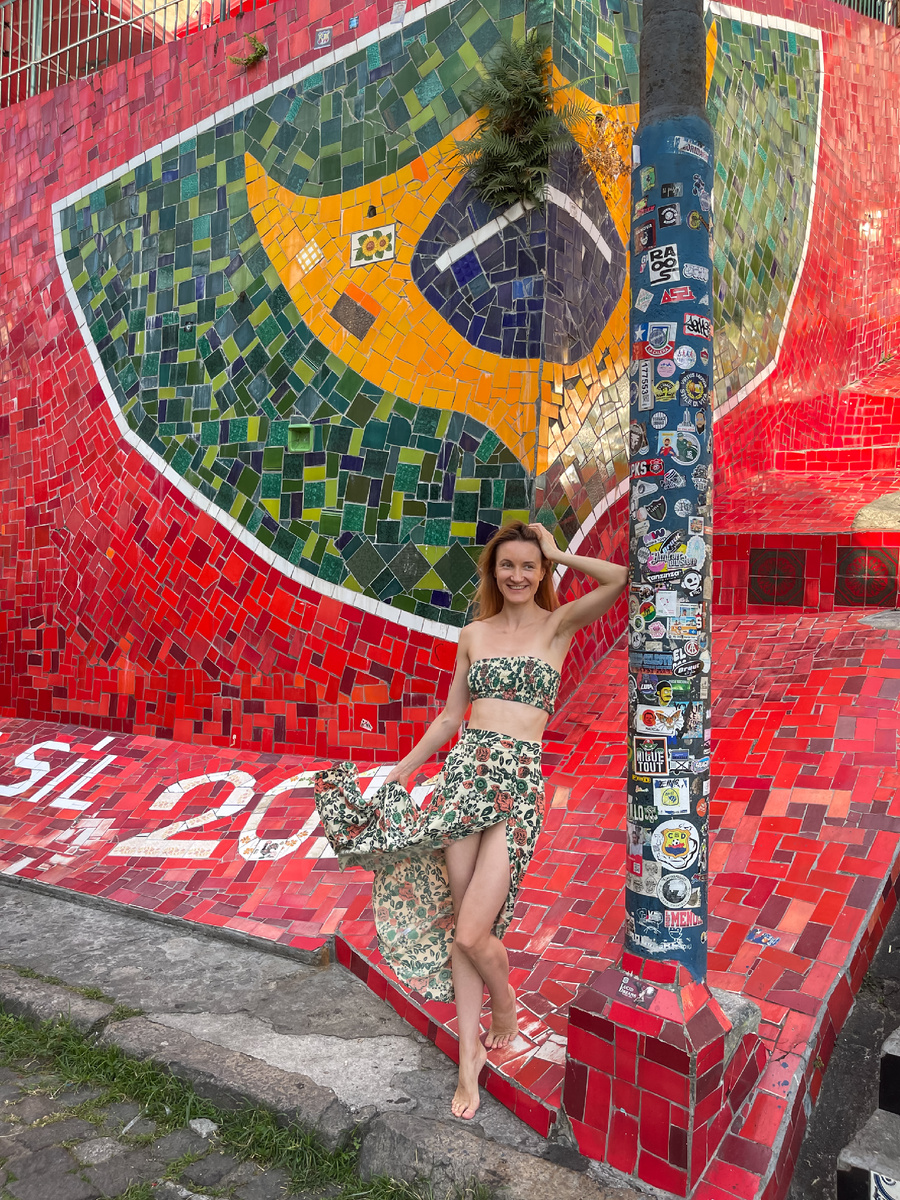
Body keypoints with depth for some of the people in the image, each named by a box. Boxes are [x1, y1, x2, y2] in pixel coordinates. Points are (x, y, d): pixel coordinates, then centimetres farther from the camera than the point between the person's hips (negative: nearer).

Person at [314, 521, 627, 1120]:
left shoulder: (558, 623, 2)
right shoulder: (474, 634, 12)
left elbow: (621, 578, -14)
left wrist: (558, 554, -2)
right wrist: (398, 772, 21)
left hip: (519, 785, -3)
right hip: (464, 773, 4)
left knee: (471, 933, -8)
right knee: (458, 920, 5)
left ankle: (504, 996, 27)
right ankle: (470, 1048, 25)